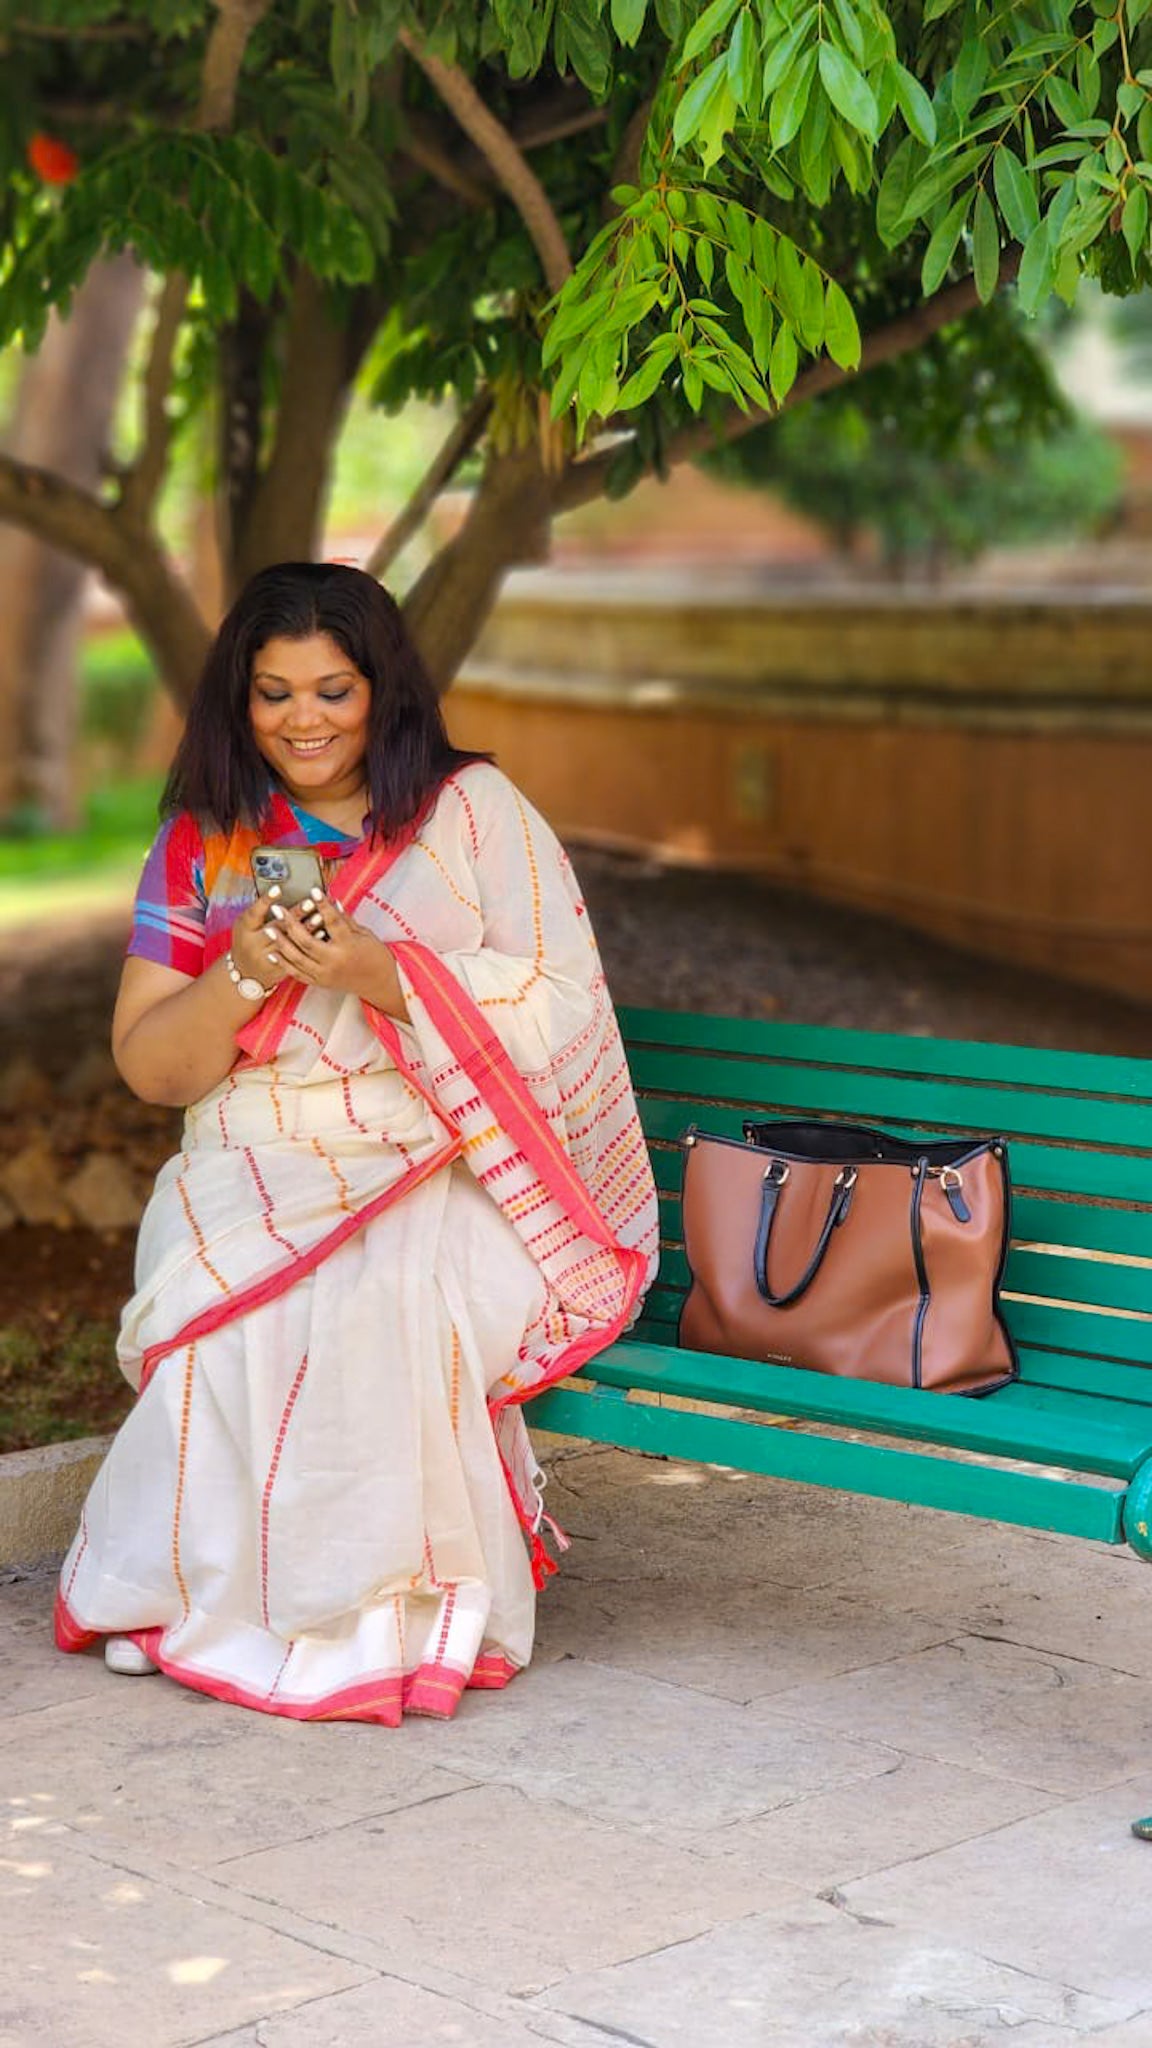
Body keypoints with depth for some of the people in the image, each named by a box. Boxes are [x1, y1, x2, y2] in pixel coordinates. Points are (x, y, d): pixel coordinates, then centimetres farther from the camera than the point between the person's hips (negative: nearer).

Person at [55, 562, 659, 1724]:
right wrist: (243, 976, -14)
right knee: (240, 1306, -32)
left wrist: (378, 972, -20)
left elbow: (559, 1008, -7)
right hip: (254, 1176, 2)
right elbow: (146, 1068, 6)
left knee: (384, 1302, -35)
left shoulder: (475, 812, 4)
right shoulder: (199, 843, 10)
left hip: (447, 1177, -2)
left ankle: (376, 1606, -19)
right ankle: (211, 1599, -13)